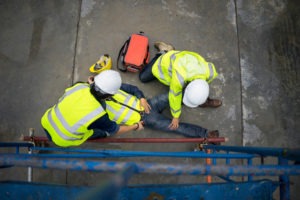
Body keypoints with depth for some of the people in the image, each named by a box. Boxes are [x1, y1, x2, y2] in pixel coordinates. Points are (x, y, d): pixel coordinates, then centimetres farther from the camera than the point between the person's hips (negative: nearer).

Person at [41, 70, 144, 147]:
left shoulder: (80, 86, -22)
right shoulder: (98, 115, -33)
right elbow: (115, 130, -11)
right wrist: (136, 126, 5)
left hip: (46, 122, 4)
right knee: (102, 131, 9)